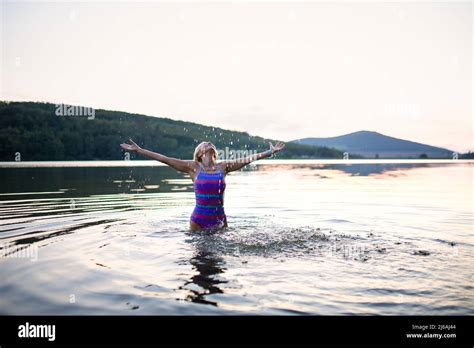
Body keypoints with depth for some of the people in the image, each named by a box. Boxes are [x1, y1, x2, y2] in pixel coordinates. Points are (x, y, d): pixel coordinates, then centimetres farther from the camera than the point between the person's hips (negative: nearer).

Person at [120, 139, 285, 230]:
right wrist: (138, 150, -4)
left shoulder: (223, 166, 4)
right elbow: (164, 159, -3)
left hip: (220, 218, 2)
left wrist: (270, 152, 8)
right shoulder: (193, 167, -2)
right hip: (198, 219, -1)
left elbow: (247, 159, 7)